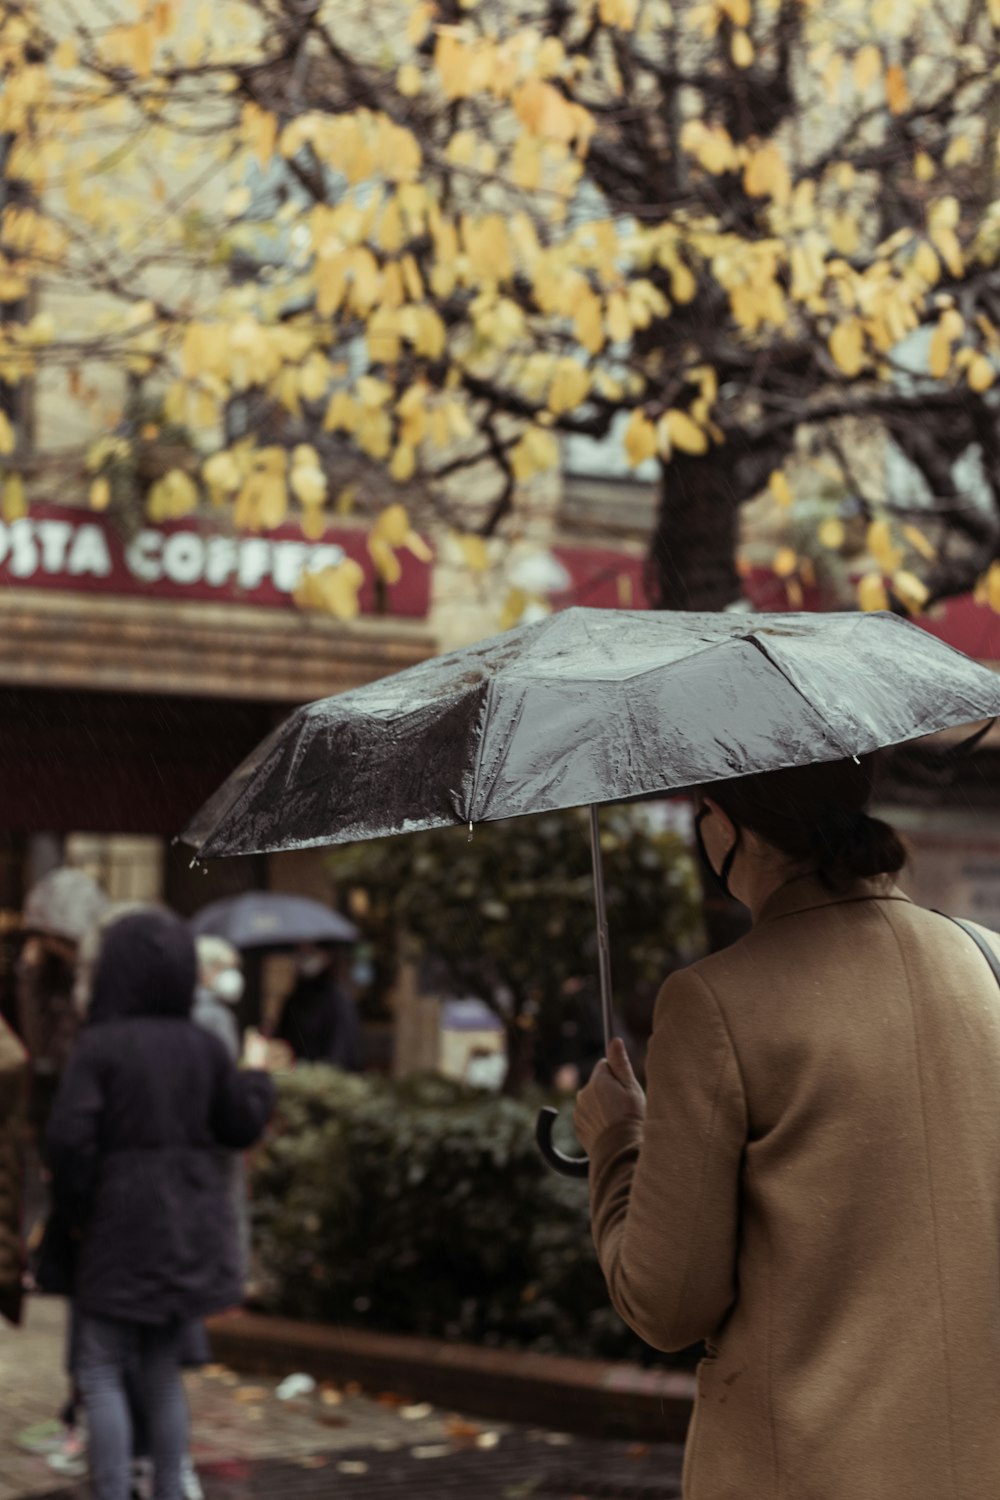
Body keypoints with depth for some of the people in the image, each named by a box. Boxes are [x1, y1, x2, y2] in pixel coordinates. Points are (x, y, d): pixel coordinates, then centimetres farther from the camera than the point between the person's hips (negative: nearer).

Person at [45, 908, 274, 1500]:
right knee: (162, 1372, 14)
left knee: (102, 1373, 4)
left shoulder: (100, 1045, -13)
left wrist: (78, 1211, -4)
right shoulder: (205, 1046, 0)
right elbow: (240, 1127, 10)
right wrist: (262, 1081, 29)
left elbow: (69, 1136, -20)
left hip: (124, 1228, -5)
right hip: (191, 1227, 5)